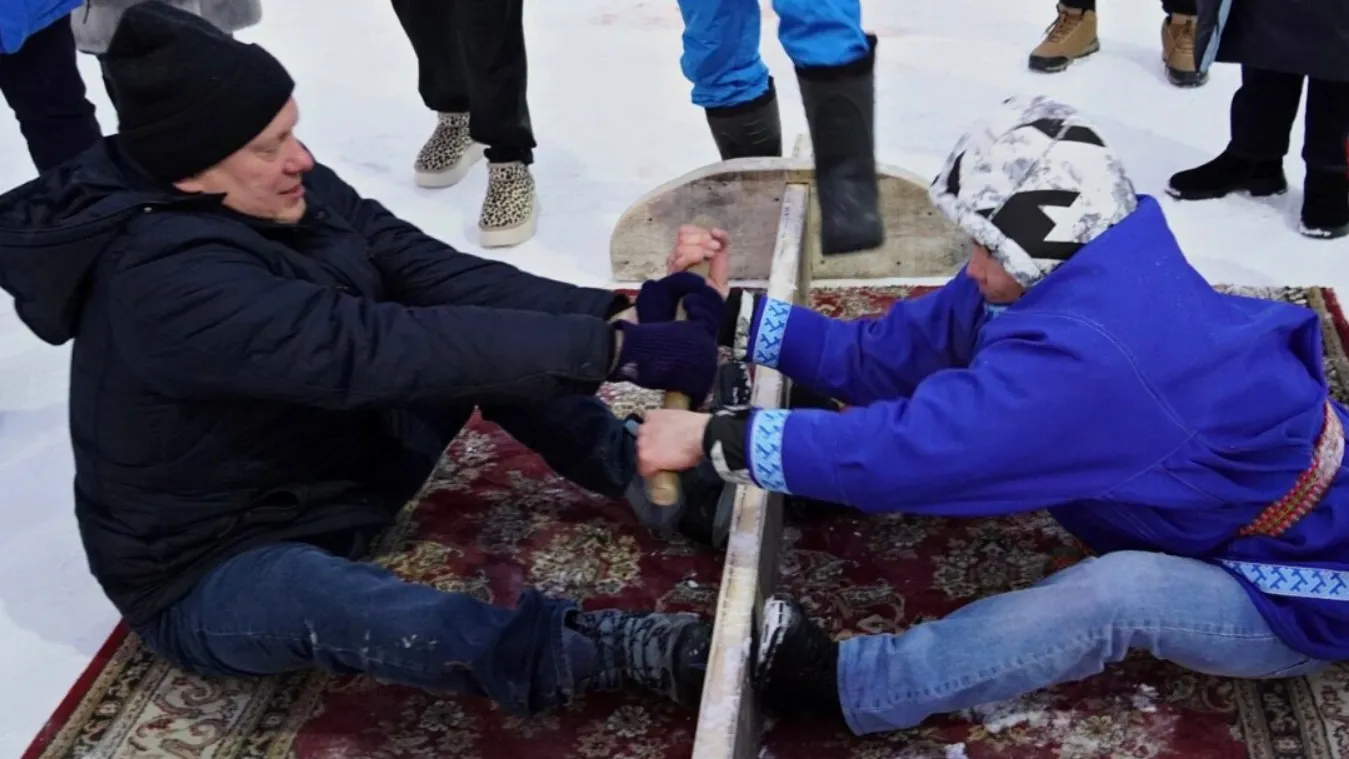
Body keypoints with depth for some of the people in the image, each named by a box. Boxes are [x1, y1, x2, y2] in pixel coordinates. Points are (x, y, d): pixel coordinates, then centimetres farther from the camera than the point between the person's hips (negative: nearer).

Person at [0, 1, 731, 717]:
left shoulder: (291, 194, -9)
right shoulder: (168, 283, -33)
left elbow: (435, 274, -15)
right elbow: (372, 350, -41)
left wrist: (614, 312, -28)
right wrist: (612, 348, -44)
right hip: (209, 568, -8)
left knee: (482, 336, -4)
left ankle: (642, 473, -4)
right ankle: (626, 653, -44)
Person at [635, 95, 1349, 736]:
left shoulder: (1087, 357, -39)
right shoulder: (1094, 274, -11)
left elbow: (909, 446, -39)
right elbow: (898, 352, -7)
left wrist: (714, 437, -32)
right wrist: (737, 316, -9)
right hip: (1244, 508, 9)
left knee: (1117, 593, -37)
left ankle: (840, 682, -25)